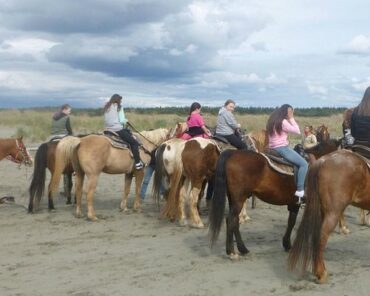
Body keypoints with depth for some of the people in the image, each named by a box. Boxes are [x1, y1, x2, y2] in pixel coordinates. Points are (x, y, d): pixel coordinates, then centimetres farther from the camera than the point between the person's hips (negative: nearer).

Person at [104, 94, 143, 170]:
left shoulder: (106, 107, 15)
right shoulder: (119, 107, -3)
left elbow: (106, 121, 13)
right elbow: (122, 121, -10)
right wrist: (126, 120, 13)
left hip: (108, 130, 8)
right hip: (118, 130, -8)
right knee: (134, 143, 0)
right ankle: (138, 163, -7)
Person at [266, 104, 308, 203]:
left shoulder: (273, 120, 13)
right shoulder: (283, 122, -13)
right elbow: (297, 131, -9)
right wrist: (291, 118, -2)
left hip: (273, 149, 10)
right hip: (282, 148, -10)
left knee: (298, 163, 22)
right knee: (304, 164, -6)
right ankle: (300, 190, -12)